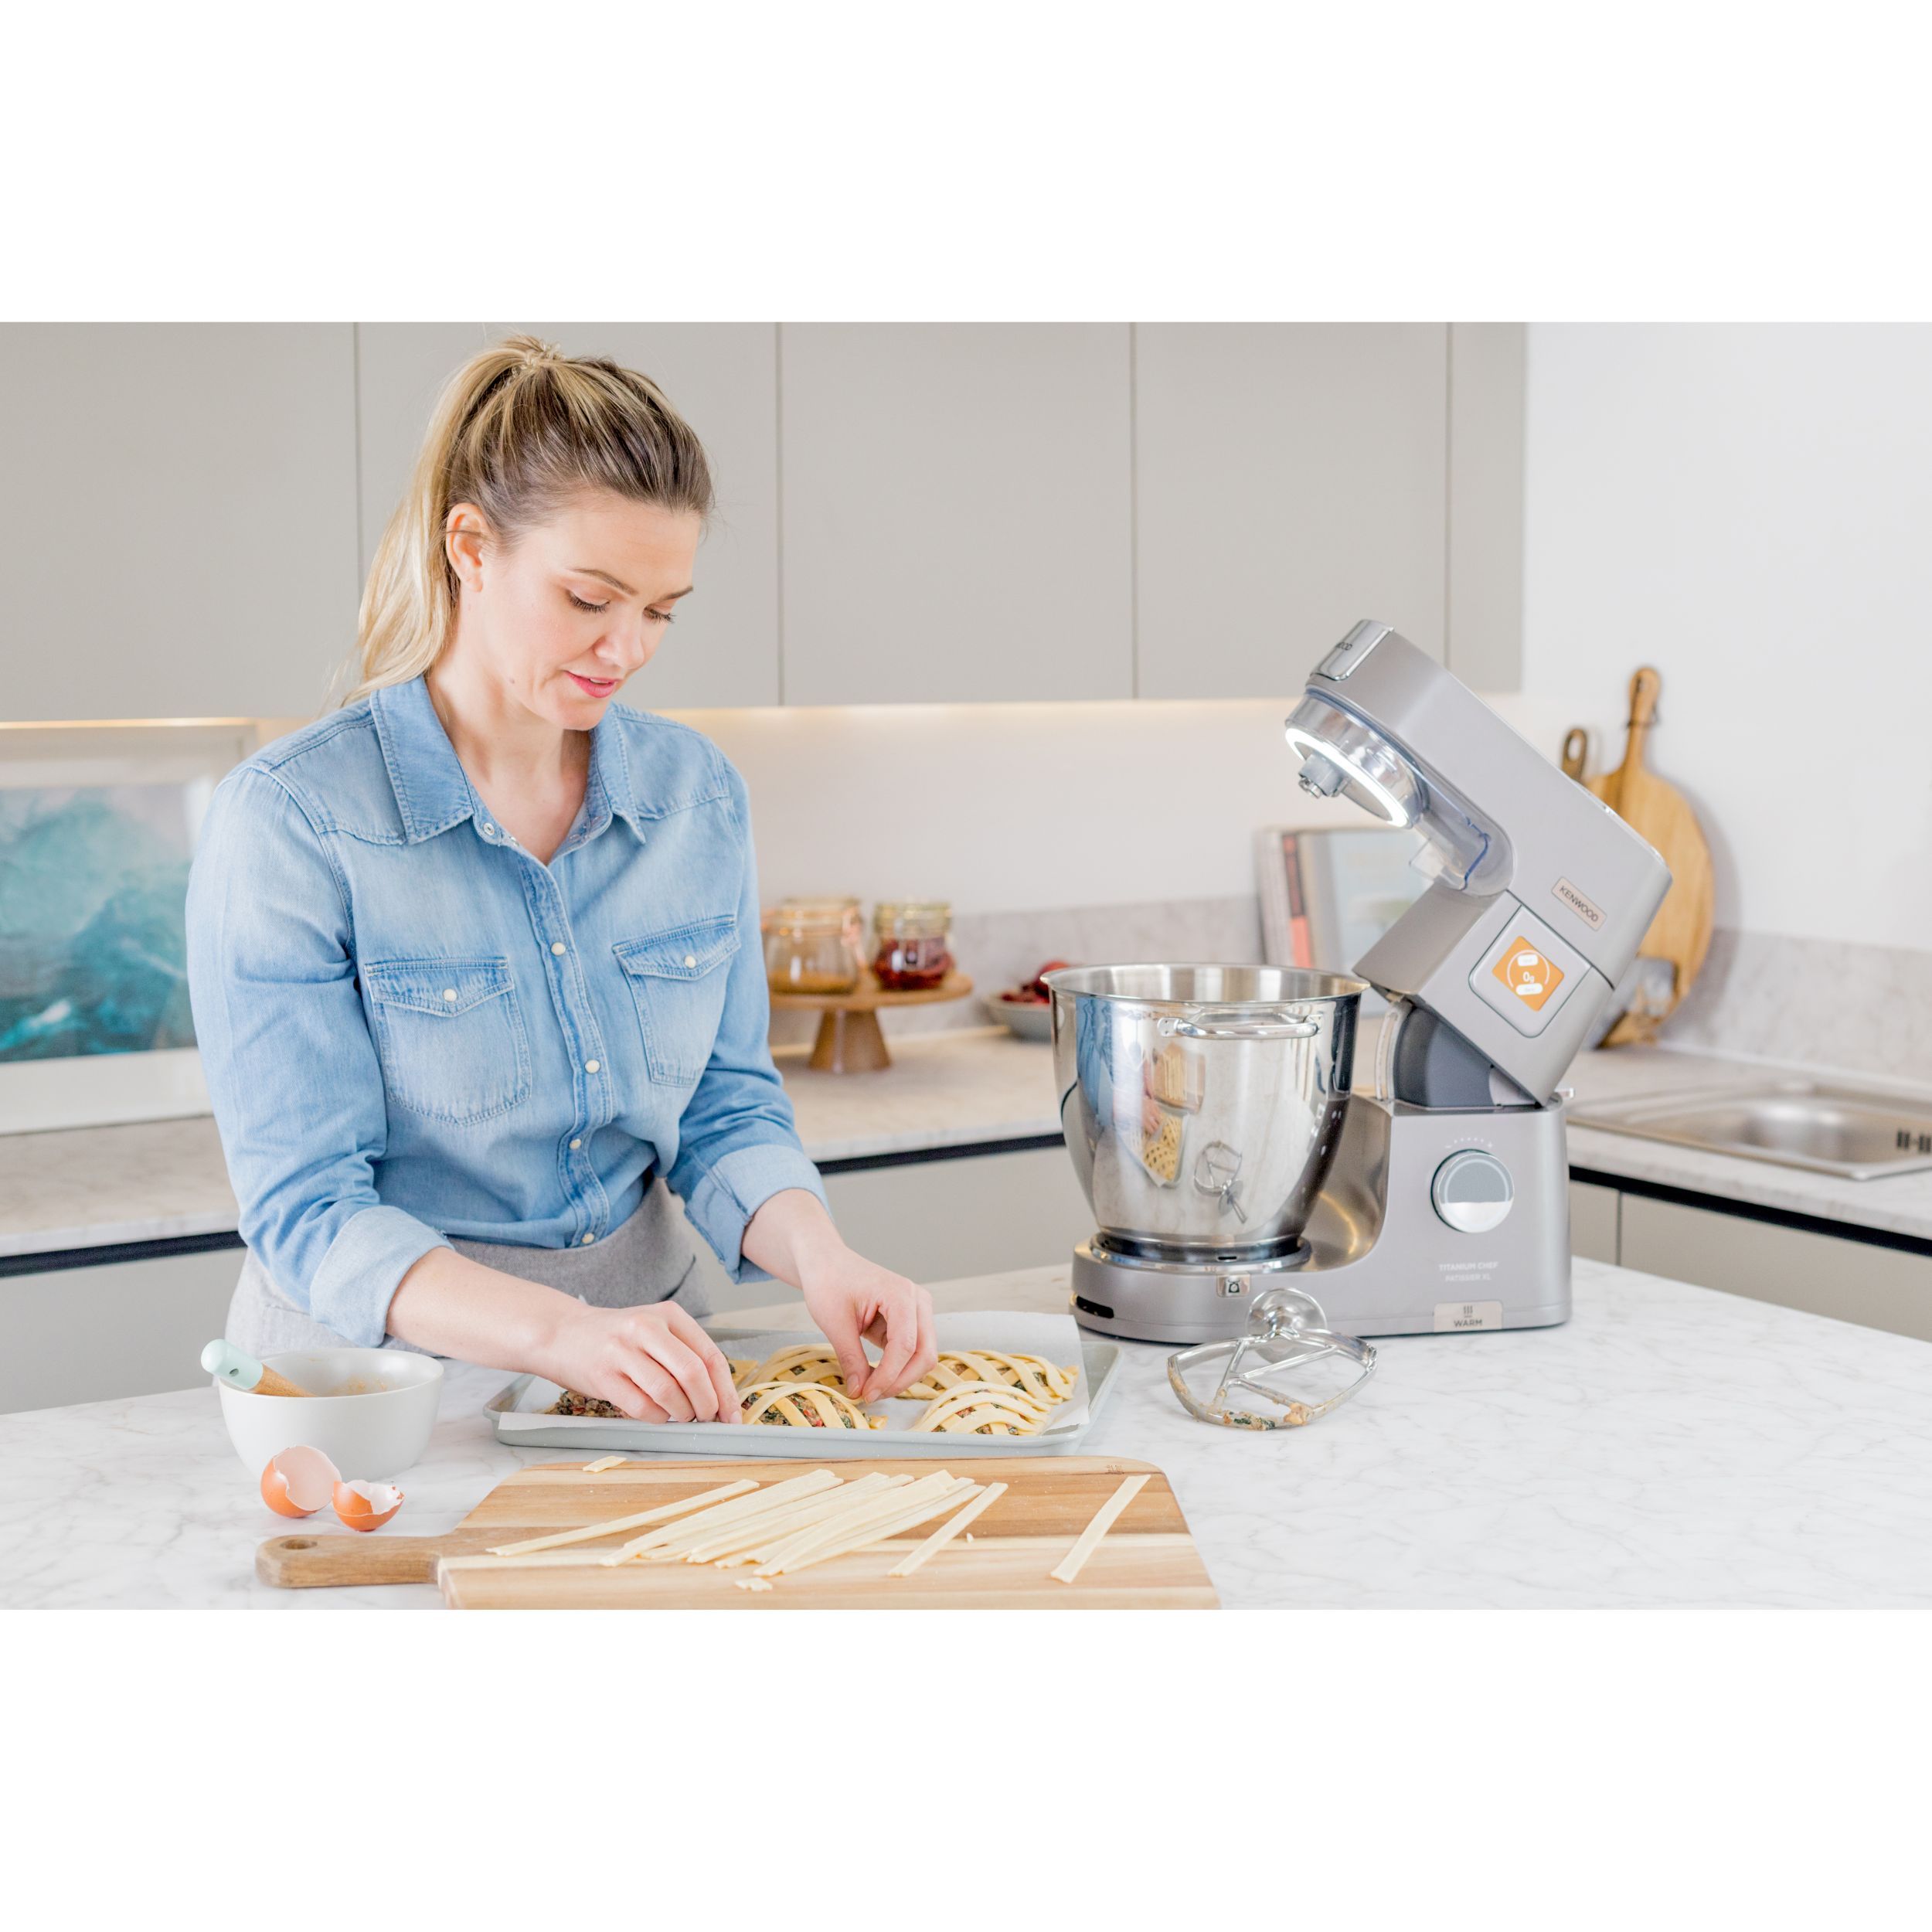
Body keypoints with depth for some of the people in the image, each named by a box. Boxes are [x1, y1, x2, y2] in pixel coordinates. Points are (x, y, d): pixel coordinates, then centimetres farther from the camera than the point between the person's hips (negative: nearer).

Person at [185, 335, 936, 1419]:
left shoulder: (697, 792, 3)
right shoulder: (293, 819, -13)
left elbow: (726, 1108, 7)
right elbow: (306, 1210, -16)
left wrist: (817, 1253, -14)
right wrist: (557, 1331, -31)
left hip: (644, 1359, 3)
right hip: (380, 1365, -2)